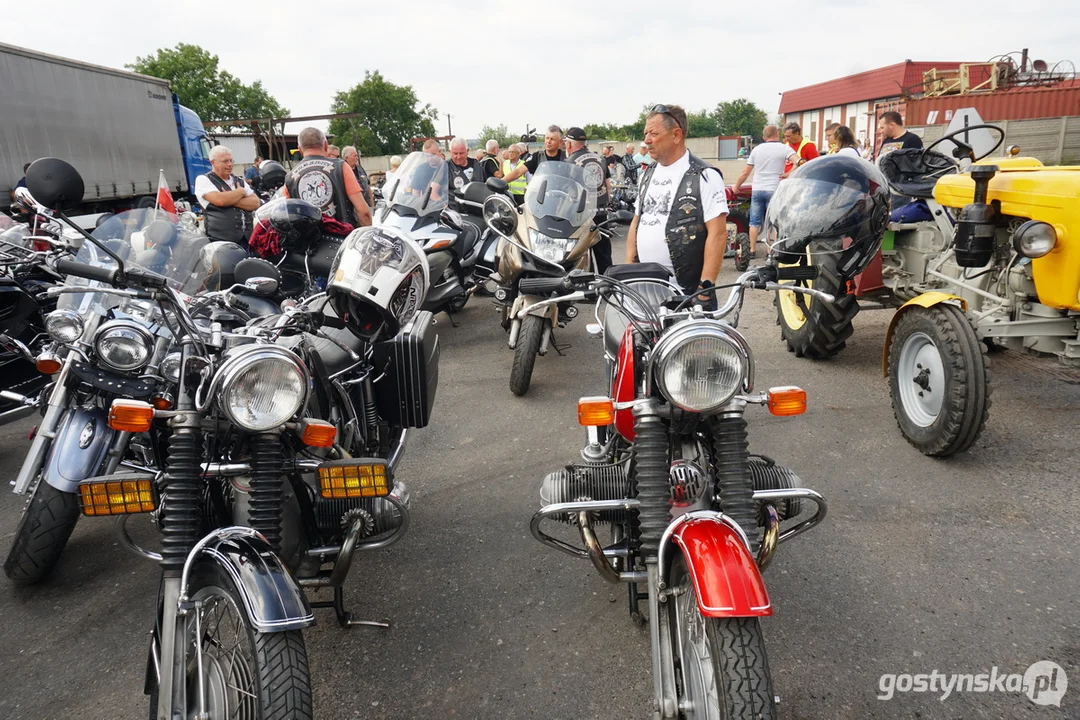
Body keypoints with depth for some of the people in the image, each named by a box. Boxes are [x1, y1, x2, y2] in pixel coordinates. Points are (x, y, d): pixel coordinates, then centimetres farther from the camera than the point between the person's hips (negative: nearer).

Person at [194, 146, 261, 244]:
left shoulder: (239, 181, 20)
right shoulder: (203, 180, 2)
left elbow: (256, 203, 5)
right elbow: (219, 200, -17)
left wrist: (230, 200, -10)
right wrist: (241, 192, 0)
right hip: (221, 240, -6)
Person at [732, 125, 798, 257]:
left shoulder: (756, 149, 8)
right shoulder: (784, 148, -2)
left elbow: (745, 172, 11)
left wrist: (736, 187, 21)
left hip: (757, 190, 3)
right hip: (774, 191, -3)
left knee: (755, 222, 10)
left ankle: (752, 250, 12)